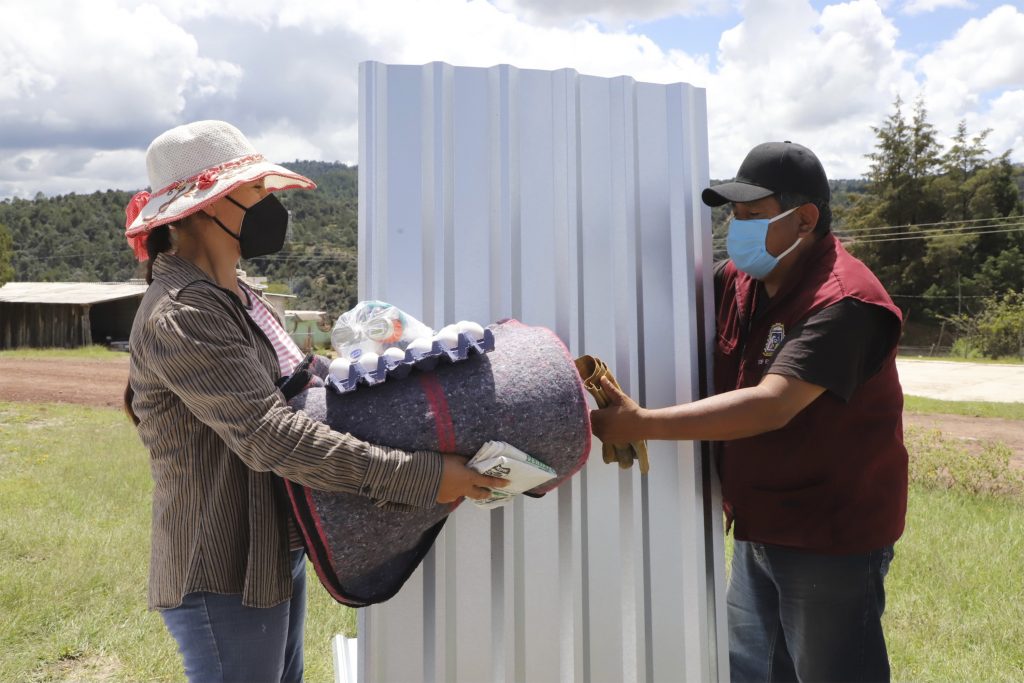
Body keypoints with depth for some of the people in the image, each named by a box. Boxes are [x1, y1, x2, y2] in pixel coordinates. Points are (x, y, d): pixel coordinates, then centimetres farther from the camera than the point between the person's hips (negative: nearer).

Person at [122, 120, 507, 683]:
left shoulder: (233, 296, 9)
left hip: (275, 555, 9)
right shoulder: (182, 317, -22)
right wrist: (419, 477, -30)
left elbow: (293, 384, 12)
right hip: (224, 579, -9)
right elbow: (269, 436, -29)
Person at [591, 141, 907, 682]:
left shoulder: (843, 301, -23)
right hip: (760, 529, 8)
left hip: (832, 536, -7)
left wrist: (643, 425, -35)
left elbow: (771, 406, -33)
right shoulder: (735, 279, 1)